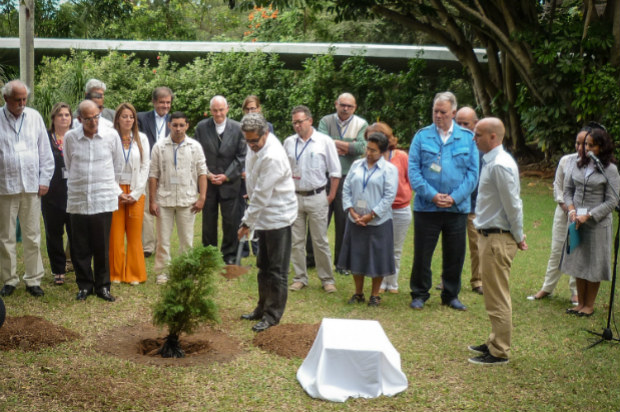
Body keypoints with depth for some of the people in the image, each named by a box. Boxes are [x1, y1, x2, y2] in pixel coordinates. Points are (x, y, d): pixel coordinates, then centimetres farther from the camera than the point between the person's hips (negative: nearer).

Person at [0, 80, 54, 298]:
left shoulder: (34, 117, 5)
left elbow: (45, 152, 8)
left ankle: (33, 279, 14)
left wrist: (44, 180, 3)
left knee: (32, 236, 6)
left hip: (32, 187, 1)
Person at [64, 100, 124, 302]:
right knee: (80, 247, 5)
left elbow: (118, 165, 9)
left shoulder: (111, 135, -3)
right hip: (78, 200, 1)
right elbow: (69, 165, 13)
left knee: (102, 247, 4)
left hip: (103, 200, -1)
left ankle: (103, 286, 16)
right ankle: (84, 285, 19)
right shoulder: (70, 137, -2)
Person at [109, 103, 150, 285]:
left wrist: (135, 193, -4)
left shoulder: (142, 139, 8)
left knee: (135, 235, 2)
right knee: (115, 235, 0)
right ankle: (115, 274, 10)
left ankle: (134, 274, 10)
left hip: (136, 193, 2)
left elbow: (145, 167, 5)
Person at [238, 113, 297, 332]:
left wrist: (247, 223, -18)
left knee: (277, 270, 1)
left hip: (278, 217, -10)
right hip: (264, 216, 10)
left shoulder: (272, 157, -28)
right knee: (263, 266, 20)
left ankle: (272, 315, 10)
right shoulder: (256, 147, 2)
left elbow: (262, 195, -25)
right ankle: (262, 308, 34)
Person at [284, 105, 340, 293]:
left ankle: (327, 279, 11)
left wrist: (331, 195, -3)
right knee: (296, 240, 7)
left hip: (317, 197, -3)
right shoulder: (289, 142, 6)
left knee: (320, 241, 1)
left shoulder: (325, 141, -2)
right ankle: (300, 278, 18)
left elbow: (335, 171, 1)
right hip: (294, 197, 3)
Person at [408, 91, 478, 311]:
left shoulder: (467, 137, 4)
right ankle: (419, 294, 20)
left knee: (455, 254, 10)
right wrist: (432, 195, -14)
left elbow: (473, 172, 1)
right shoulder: (422, 136, 2)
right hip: (426, 207, -1)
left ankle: (451, 295, 26)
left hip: (457, 208, 1)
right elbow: (413, 170, -3)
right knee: (422, 253, 5)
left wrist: (454, 197, -11)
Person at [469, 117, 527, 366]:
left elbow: (513, 205, -19)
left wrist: (518, 237, -10)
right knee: (494, 296, 20)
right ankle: (495, 342, 32)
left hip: (498, 239, -10)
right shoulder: (491, 161, 11)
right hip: (489, 236, 10)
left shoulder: (500, 165, -21)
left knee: (497, 299, -1)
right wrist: (517, 236, 16)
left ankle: (499, 353, 9)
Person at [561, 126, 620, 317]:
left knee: (593, 264, 5)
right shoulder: (579, 165, 5)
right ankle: (580, 302, 24)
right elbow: (568, 188, 11)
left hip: (597, 223, -5)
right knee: (578, 262, 12)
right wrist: (572, 209, -6)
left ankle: (589, 305, 18)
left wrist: (588, 216, -18)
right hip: (577, 221, 5)